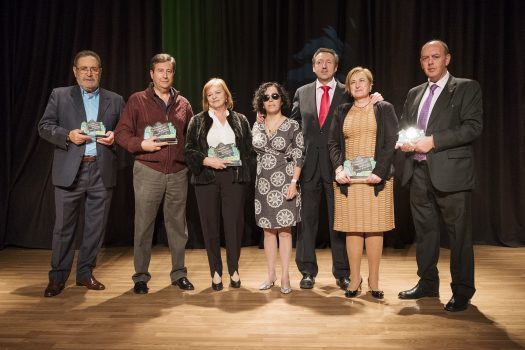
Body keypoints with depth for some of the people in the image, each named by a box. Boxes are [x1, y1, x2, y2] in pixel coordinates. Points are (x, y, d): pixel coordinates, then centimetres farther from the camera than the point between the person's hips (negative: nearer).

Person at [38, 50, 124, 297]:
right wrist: (68, 135, -13)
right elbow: (44, 126, 3)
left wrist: (115, 136, -8)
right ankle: (58, 276, 15)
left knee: (96, 226, 7)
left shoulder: (115, 100, 13)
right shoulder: (59, 96, 9)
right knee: (64, 226, 3)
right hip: (70, 171, -1)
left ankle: (85, 272, 21)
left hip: (102, 171, 2)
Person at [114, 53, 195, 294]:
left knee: (177, 224, 9)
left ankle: (179, 273, 20)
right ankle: (140, 277, 13)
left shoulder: (183, 104, 11)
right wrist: (142, 144, -16)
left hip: (178, 173, 3)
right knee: (143, 225, 2)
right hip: (148, 171, -2)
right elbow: (121, 133, 0)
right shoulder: (137, 100, 3)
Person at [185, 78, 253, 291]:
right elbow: (189, 150, 3)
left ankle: (234, 270, 12)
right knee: (210, 224, 2)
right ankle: (216, 272, 13)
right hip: (206, 178, 0)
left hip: (234, 178, 0)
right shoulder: (197, 121, 9)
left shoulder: (240, 120, 11)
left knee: (234, 223, -2)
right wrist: (207, 161, -11)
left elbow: (249, 150, 10)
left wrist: (237, 161, -6)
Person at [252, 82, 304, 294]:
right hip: (263, 185, 4)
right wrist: (254, 180, 7)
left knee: (284, 230, 0)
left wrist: (294, 182, -11)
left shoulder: (292, 126, -2)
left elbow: (298, 157, -6)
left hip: (284, 184, -3)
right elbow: (253, 155, 15)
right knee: (268, 230, 8)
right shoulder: (257, 127, 9)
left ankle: (285, 276, 8)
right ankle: (271, 275, 18)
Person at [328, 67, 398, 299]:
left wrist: (378, 172, -13)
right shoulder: (342, 112, 15)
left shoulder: (384, 109, 7)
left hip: (376, 178, -2)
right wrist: (338, 169, -7)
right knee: (352, 229, 2)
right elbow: (333, 143, 10)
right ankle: (354, 279, 9)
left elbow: (391, 142, -2)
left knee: (375, 228, 0)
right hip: (348, 179, 2)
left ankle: (373, 281, 10)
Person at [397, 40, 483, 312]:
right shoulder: (415, 93, 18)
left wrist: (433, 141, -19)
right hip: (419, 171, 6)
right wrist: (403, 141, -1)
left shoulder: (467, 88, 1)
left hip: (450, 171, -6)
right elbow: (402, 125, 22)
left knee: (459, 233, 0)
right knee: (424, 230, 13)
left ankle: (462, 291, 11)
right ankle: (427, 283, 25)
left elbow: (474, 126, -11)